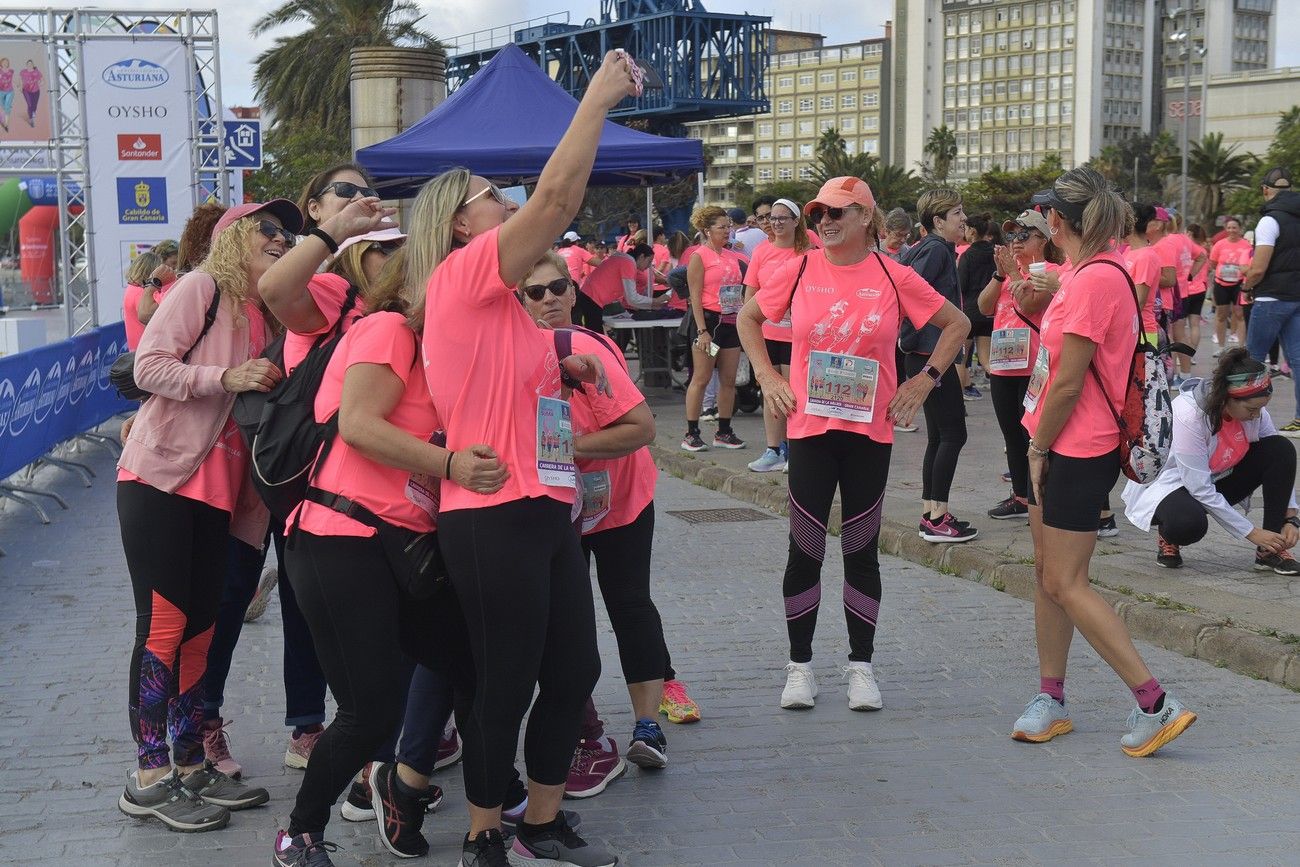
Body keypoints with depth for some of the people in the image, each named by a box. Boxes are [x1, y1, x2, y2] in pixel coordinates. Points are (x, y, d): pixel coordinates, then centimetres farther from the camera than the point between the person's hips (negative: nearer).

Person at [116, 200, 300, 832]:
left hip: (214, 490, 8)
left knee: (198, 628, 10)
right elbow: (148, 366, -15)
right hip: (160, 479, -8)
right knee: (163, 626, -5)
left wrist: (270, 386, 1)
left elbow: (261, 397, 22)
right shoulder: (201, 287, -6)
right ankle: (149, 779, 2)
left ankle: (190, 766, 19)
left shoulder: (261, 315, 16)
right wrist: (226, 378, -24)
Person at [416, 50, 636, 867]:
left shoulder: (498, 302, 20)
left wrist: (566, 370, 12)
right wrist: (598, 99, -12)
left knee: (574, 669, 13)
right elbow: (559, 197, -18)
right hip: (494, 516, -10)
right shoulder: (464, 276, -9)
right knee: (506, 681, -1)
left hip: (544, 511, 10)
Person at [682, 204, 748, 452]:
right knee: (701, 379, -4)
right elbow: (695, 297, -11)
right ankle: (691, 433, 0)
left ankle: (724, 432, 16)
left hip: (731, 322, 7)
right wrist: (702, 330, -17)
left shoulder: (732, 256, 13)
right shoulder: (699, 256, -6)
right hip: (709, 320, -7)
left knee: (729, 380, 8)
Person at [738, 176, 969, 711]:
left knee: (862, 551, 7)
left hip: (870, 431, 0)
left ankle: (860, 666, 18)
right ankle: (799, 664, 16)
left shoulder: (893, 277, -2)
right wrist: (767, 375, 4)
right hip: (810, 427, 0)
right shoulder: (799, 271, 0)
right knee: (805, 551, 4)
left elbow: (956, 324, 9)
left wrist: (925, 380, 1)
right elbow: (748, 317, 15)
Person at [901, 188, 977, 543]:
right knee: (953, 433, -7)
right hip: (931, 355, -10)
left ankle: (930, 514, 16)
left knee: (939, 435, 12)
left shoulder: (939, 249, 16)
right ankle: (938, 519, -5)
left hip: (928, 356, 10)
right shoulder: (936, 249, -13)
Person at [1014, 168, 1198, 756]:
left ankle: (1154, 705, -4)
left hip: (1077, 452, -10)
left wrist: (1039, 449, -11)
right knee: (1047, 574, 13)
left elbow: (1068, 382, -20)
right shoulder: (1090, 272, 9)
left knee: (1064, 583, -7)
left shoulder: (1094, 279, -21)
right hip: (1060, 445, 10)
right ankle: (1051, 699, 22)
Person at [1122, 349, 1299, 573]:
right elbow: (1200, 490, -29)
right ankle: (1168, 536, -2)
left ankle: (1270, 551, -13)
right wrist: (1251, 533, -26)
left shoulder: (1253, 407, -15)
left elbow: (1281, 462, -3)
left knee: (1282, 449, -18)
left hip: (1219, 479, 6)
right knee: (1189, 523, -42)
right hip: (1173, 483, -6)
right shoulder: (1188, 415, -32)